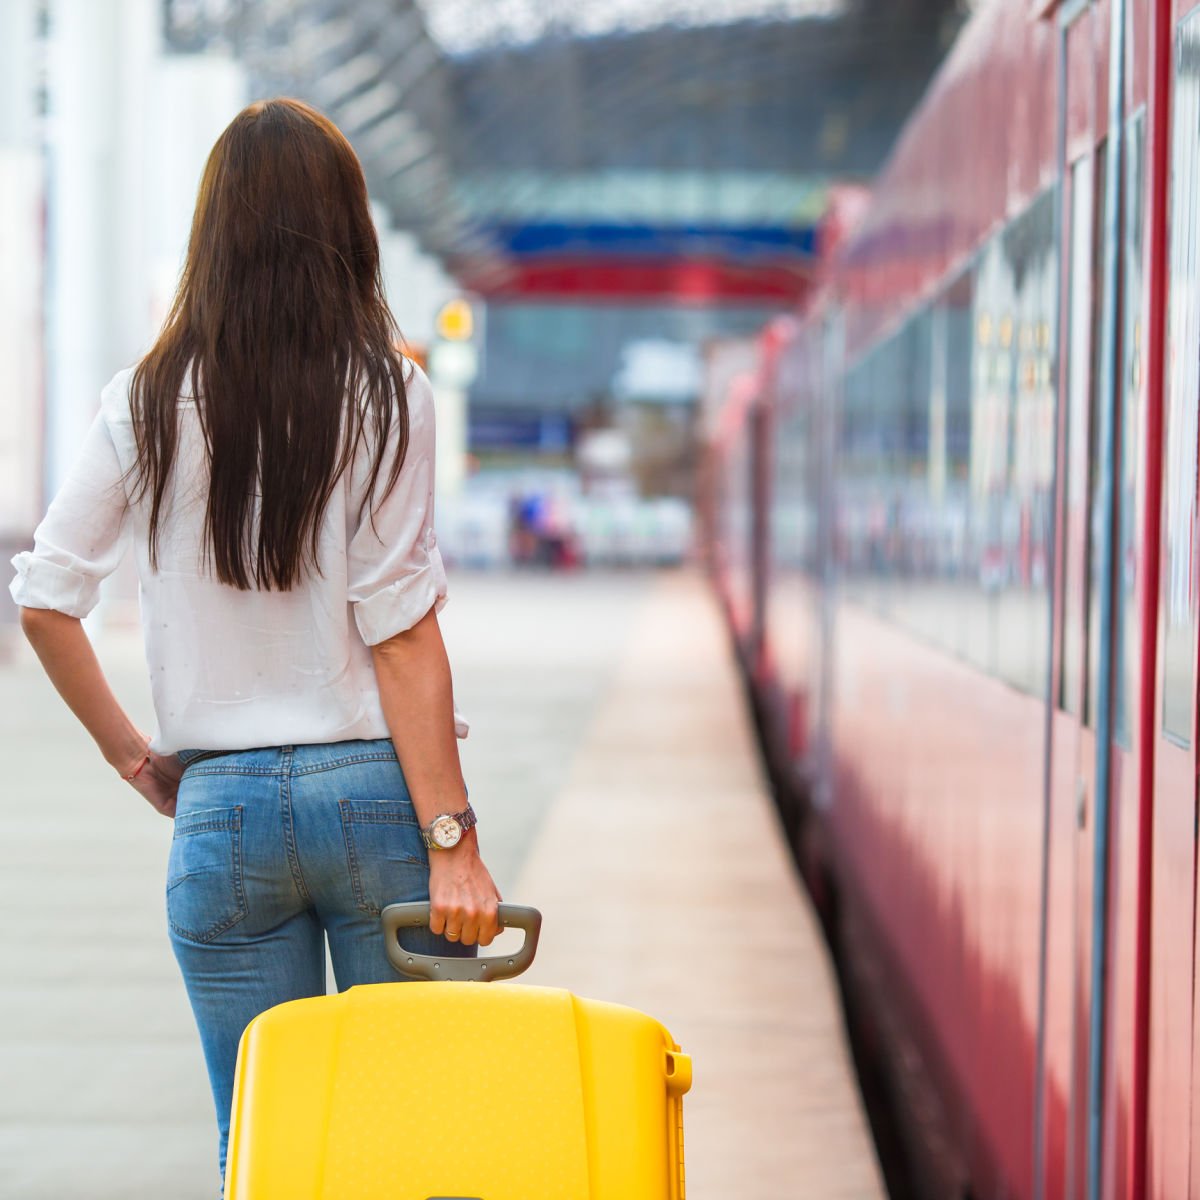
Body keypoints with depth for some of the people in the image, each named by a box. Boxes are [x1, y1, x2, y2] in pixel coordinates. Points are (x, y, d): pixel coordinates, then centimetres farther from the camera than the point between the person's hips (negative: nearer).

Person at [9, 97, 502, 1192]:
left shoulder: (149, 404, 2)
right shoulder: (385, 394, -5)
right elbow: (399, 632, -9)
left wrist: (129, 751, 13)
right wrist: (452, 840, -9)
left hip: (223, 812, 2)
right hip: (373, 790, -2)